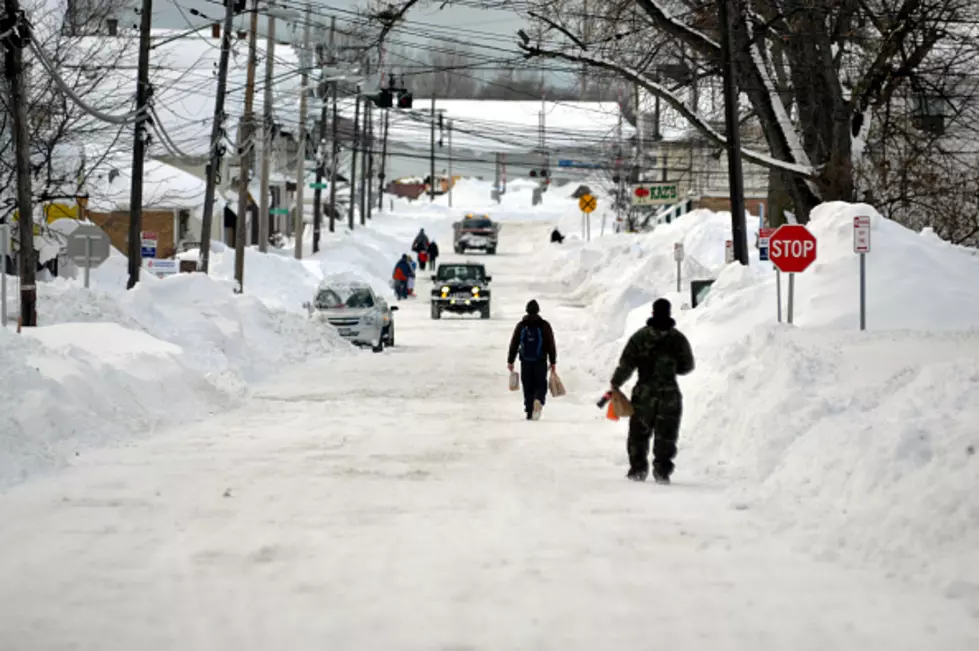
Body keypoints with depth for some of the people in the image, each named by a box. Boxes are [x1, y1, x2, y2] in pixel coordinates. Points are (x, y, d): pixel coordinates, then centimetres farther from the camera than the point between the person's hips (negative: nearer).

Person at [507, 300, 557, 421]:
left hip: (525, 361, 1)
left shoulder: (521, 326, 2)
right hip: (541, 361, -1)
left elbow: (514, 344, 3)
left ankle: (530, 413, 5)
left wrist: (510, 361, 9)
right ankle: (538, 401, -25)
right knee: (540, 386, 6)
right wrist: (553, 362, 5)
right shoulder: (544, 325, -1)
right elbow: (551, 345, -1)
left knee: (528, 388, 8)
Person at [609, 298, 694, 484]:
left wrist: (615, 384, 0)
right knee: (666, 435, 5)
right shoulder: (678, 338, -3)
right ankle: (662, 471, -1)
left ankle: (638, 469, 10)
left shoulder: (640, 336, -5)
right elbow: (687, 366, 5)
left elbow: (626, 363, -8)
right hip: (670, 393, 0)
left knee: (639, 433, 11)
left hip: (644, 392, 0)